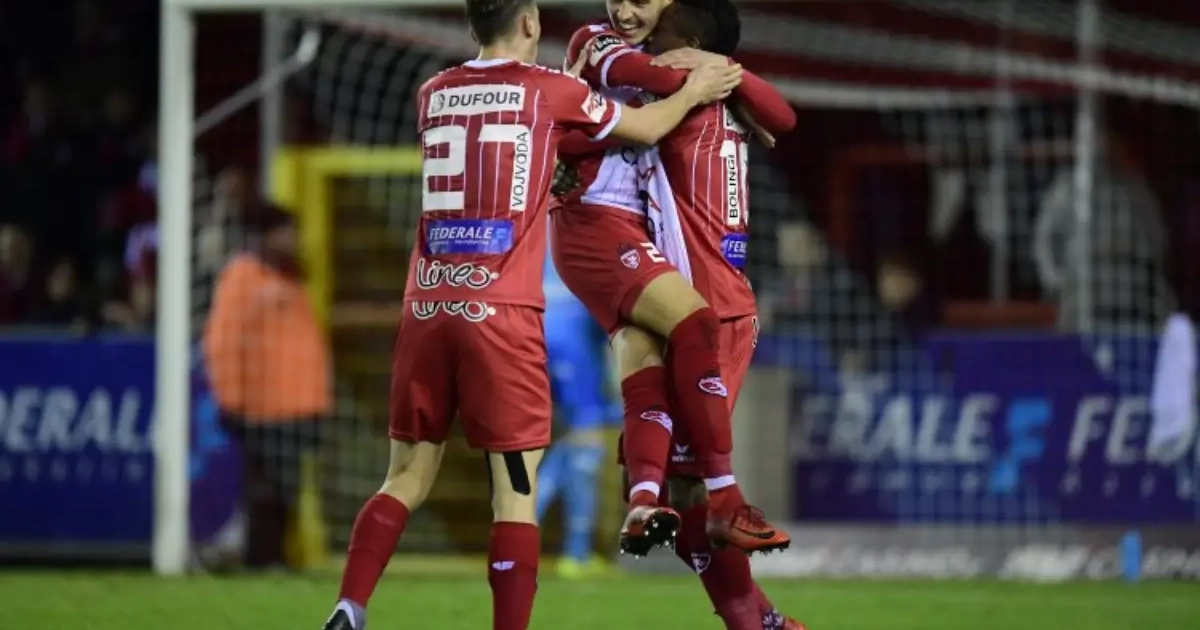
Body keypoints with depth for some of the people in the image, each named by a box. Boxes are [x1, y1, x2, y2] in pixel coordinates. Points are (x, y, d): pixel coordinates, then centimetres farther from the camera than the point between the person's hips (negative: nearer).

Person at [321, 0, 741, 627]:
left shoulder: (433, 95, 12)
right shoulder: (548, 91, 1)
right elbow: (647, 127, 16)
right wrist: (693, 92, 33)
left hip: (426, 309, 4)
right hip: (501, 314, -4)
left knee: (407, 477, 11)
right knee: (515, 493, -1)